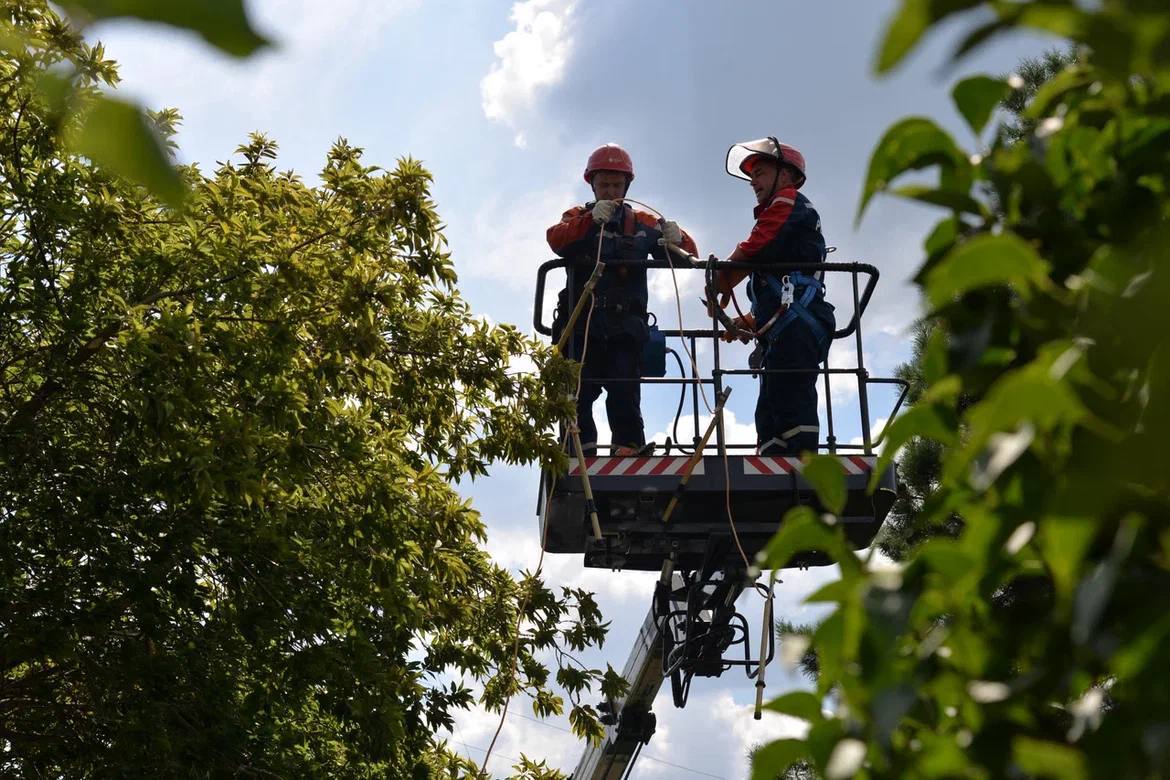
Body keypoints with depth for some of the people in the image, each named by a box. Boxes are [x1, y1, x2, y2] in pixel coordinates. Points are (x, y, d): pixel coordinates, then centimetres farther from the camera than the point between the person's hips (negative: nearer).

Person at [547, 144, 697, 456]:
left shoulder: (642, 223, 16)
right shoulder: (578, 217, 14)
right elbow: (557, 240, -9)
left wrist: (676, 239, -16)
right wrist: (592, 219, -24)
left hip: (625, 325, 0)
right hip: (583, 322, 0)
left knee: (625, 392, -10)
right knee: (579, 390, -4)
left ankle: (629, 448, -11)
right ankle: (581, 451, -2)